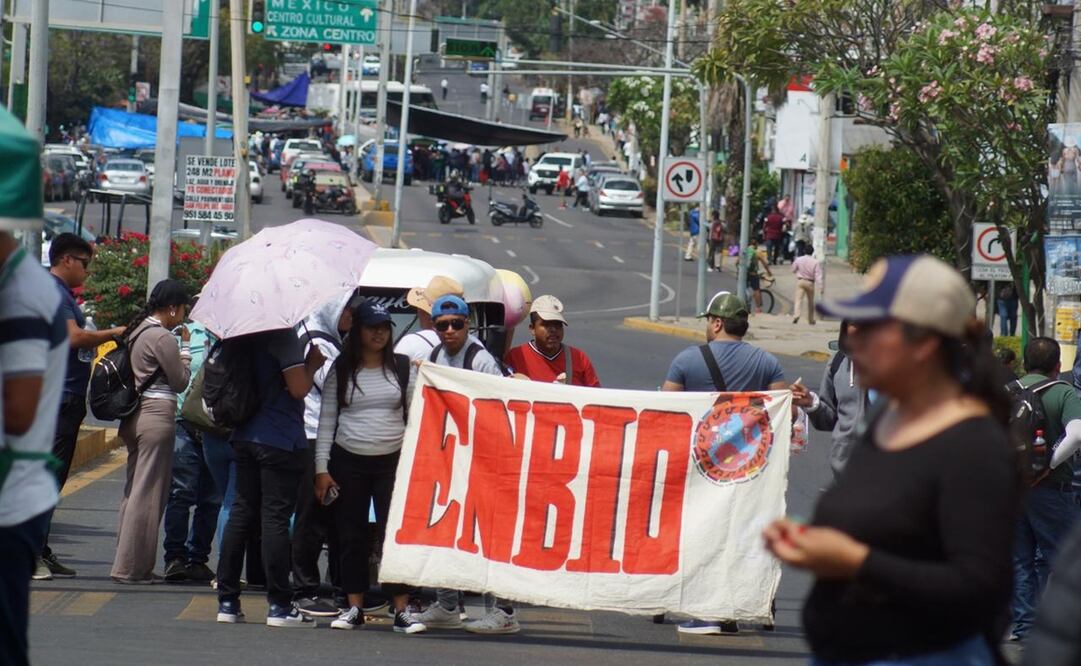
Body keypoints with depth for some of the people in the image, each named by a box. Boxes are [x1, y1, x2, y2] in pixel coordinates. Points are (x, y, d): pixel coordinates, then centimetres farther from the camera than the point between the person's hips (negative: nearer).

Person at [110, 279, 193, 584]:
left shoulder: (137, 332, 14)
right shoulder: (162, 338, -13)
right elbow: (181, 381, -7)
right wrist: (185, 346, 1)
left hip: (135, 417, 10)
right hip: (157, 415, -10)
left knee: (135, 489, 14)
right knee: (148, 492, -5)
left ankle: (129, 563, 17)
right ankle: (131, 567, -3)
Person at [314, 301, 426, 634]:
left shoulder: (403, 367, 6)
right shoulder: (340, 370, 4)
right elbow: (326, 420, 5)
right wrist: (321, 468, -1)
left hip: (392, 460, 0)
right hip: (348, 461, 1)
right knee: (351, 536, 3)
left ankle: (402, 609, -6)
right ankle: (355, 607, 10)